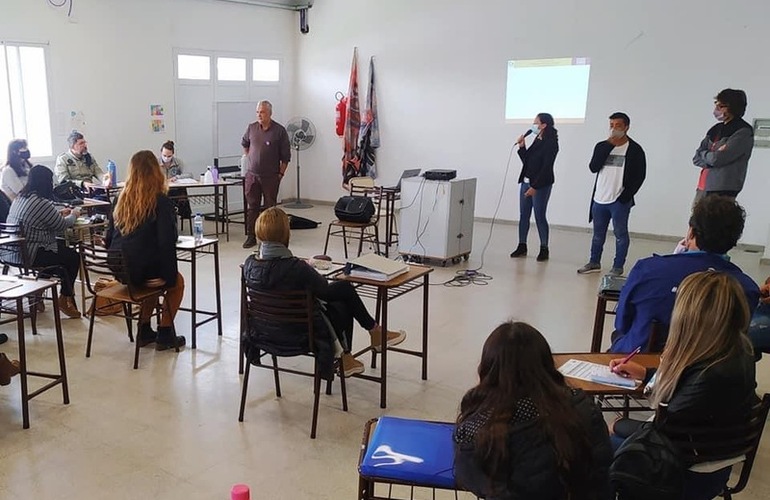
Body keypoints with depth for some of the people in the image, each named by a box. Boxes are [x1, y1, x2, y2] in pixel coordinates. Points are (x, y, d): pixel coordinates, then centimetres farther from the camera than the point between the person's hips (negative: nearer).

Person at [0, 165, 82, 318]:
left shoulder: (20, 198, 7)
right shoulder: (42, 203, -21)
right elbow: (61, 225, -9)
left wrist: (59, 213, 25)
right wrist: (73, 215, 11)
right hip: (27, 256, -10)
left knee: (63, 246, 24)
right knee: (73, 257, 7)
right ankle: (65, 299, 22)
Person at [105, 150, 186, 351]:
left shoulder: (122, 199, 6)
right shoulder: (160, 202, -11)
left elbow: (108, 239, 10)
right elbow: (167, 242, -17)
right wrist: (168, 276, -7)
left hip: (119, 271, 6)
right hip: (142, 270, -6)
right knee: (177, 282, 23)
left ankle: (144, 331, 32)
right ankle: (165, 334, 21)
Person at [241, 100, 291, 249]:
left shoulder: (279, 131, -6)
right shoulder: (251, 128, 4)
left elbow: (286, 156, -3)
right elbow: (244, 143, 25)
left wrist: (281, 173, -5)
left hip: (271, 177, -3)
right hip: (252, 175, 3)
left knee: (270, 207, 5)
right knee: (252, 207, 5)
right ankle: (251, 237, 12)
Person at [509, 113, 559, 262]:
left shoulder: (550, 144, -12)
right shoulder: (537, 141, 12)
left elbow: (546, 167, -17)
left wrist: (535, 187, -20)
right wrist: (521, 146, 3)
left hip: (541, 185, -8)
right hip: (526, 182, 8)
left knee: (539, 216, -4)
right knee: (523, 215, 9)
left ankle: (544, 249, 6)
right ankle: (522, 246, 16)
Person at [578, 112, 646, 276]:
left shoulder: (635, 149, -4)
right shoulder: (602, 146, 7)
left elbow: (640, 176, -5)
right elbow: (593, 167, -8)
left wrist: (627, 195, -13)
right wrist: (609, 145, -12)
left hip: (620, 201, -4)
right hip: (599, 199, 4)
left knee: (620, 234, 3)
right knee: (598, 233, 15)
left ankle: (618, 267, 10)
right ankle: (594, 262, 27)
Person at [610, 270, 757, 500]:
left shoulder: (713, 377, -35)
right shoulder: (734, 350, -7)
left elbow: (660, 431, -24)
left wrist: (618, 425, -7)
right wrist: (645, 374, 15)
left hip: (693, 474, -8)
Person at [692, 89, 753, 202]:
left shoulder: (743, 132, -7)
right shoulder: (716, 129, 16)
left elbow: (718, 159, -16)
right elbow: (696, 159, 11)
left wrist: (704, 154, 3)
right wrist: (712, 155, -7)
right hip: (702, 187, 7)